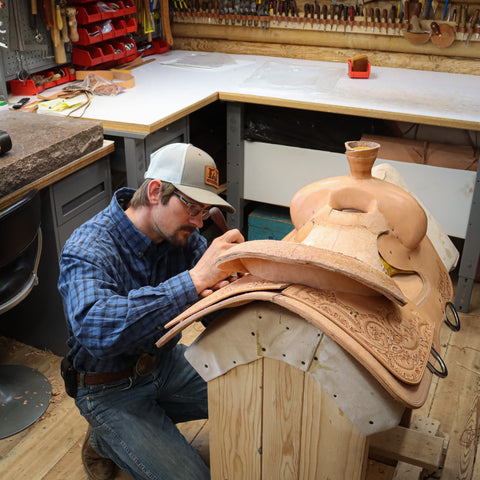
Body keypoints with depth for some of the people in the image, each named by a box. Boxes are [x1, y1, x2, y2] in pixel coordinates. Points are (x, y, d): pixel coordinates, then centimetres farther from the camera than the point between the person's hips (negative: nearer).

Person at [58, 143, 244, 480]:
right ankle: (106, 439, 9)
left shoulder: (182, 232, -7)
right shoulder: (87, 250, -28)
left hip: (165, 361, 7)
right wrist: (194, 280, -50)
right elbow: (94, 329, -46)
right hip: (111, 388, -6)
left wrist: (220, 289, -30)